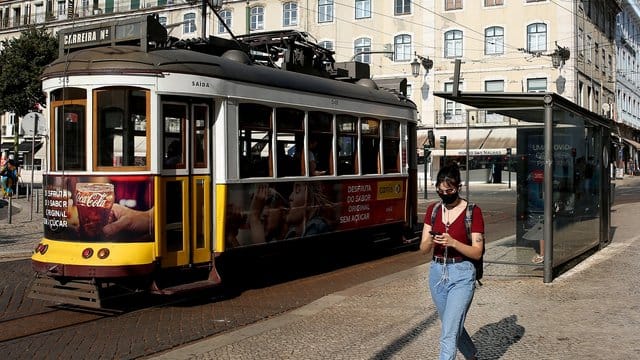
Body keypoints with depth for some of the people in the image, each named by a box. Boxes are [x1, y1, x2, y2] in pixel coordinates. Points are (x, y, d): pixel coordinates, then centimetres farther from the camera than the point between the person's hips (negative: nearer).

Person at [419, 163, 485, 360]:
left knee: (448, 335, -11)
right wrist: (431, 241, -19)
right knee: (453, 327, 21)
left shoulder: (473, 211, -8)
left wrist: (453, 242, -25)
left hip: (462, 275, -6)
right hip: (437, 272, 6)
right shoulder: (433, 210, 5)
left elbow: (477, 253, -9)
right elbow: (423, 249, 3)